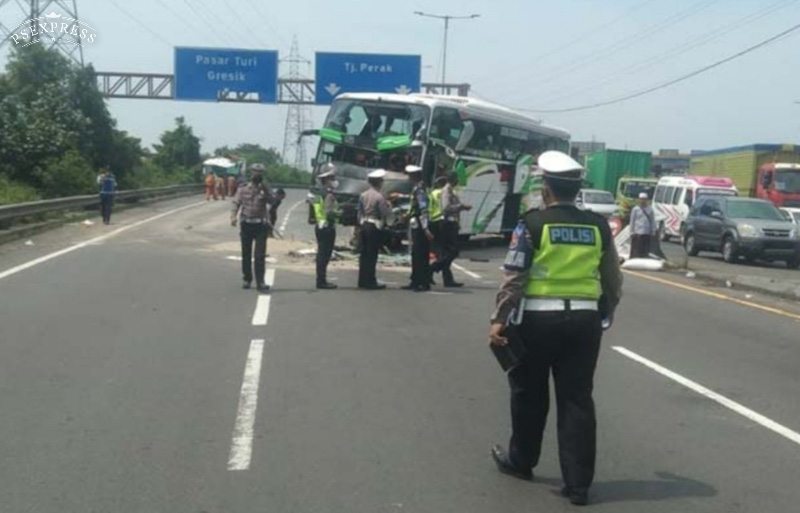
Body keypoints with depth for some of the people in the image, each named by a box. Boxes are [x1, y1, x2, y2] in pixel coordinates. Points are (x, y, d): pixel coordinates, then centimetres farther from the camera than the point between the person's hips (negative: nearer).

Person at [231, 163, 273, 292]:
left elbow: (271, 201, -13)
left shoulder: (264, 189, 4)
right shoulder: (243, 189, 5)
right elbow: (236, 203, -1)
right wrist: (234, 216, -17)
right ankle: (247, 279, 22)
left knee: (260, 255, -7)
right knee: (246, 254, 9)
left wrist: (264, 190, -23)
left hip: (261, 225, -1)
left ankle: (260, 282, -8)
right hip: (246, 224, 1)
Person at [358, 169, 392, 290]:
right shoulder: (379, 197, -14)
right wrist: (389, 206, 6)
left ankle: (362, 280, 16)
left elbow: (360, 212, 11)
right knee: (372, 255, -3)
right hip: (374, 227, -7)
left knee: (364, 254, 11)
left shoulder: (363, 195, 7)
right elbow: (386, 213, -12)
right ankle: (370, 282, 0)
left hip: (364, 225, 7)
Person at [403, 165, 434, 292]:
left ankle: (425, 284, -1)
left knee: (421, 256, -5)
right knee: (415, 255, 14)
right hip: (416, 226, 10)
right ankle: (415, 282, 22)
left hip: (419, 227, -10)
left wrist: (426, 228, -27)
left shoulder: (419, 190, -17)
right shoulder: (417, 189, 12)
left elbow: (424, 210, -23)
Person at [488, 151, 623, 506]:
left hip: (539, 318, -3)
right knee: (577, 399, 6)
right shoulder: (598, 226, 5)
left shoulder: (533, 223, -7)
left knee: (529, 394, 15)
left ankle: (521, 461, 32)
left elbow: (514, 277, -10)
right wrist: (604, 316, 24)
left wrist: (499, 320, -6)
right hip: (584, 320, 3)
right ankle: (578, 484, 6)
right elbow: (613, 281, 10)